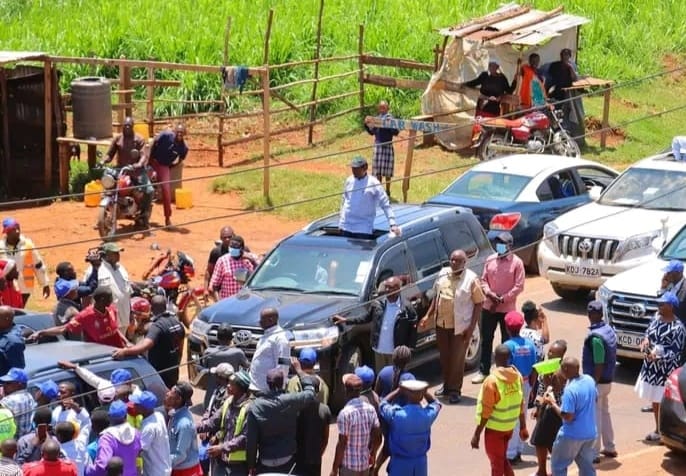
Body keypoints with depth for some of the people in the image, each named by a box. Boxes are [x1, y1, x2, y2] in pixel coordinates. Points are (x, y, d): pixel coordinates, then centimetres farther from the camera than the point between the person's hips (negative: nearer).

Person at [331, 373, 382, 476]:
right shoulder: (370, 409, -1)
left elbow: (342, 444, -17)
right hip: (365, 463, 6)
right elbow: (377, 438, 5)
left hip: (349, 465, -6)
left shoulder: (345, 413, -20)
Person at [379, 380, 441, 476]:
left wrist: (399, 390, 6)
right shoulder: (428, 415, -13)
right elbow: (435, 403, 13)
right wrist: (422, 391, 6)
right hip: (420, 462, 3)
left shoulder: (396, 414, -21)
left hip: (400, 463, -3)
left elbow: (383, 404, 3)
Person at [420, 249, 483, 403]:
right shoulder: (442, 274, 5)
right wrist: (428, 316, 9)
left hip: (461, 326, -5)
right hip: (441, 323, 5)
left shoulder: (471, 279, -12)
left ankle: (455, 389, 13)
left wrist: (472, 327, -14)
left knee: (457, 359, 1)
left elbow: (479, 303, -9)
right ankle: (447, 385, 30)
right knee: (444, 357, 15)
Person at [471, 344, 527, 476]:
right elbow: (521, 405, 3)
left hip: (494, 427, -6)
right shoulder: (517, 376, -5)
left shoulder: (492, 380, -23)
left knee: (496, 462, 8)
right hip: (510, 426, 6)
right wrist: (523, 427, 14)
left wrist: (477, 434, -12)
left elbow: (485, 412, -20)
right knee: (502, 458, 24)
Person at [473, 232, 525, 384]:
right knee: (486, 340, 9)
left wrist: (503, 299, -16)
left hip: (507, 308, -4)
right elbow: (483, 279, 8)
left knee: (507, 342, 6)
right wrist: (489, 293, -11)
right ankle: (483, 371, 17)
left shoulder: (517, 263, -8)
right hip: (489, 307, 4)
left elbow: (519, 286, -10)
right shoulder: (490, 260, 5)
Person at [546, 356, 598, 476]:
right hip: (590, 432, 7)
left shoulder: (570, 390, -25)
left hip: (572, 435, -7)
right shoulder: (590, 380, -1)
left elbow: (567, 416, -23)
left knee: (558, 465, 10)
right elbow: (595, 397, 18)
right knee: (586, 466, 16)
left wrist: (552, 403, -13)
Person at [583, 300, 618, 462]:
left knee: (594, 416, -1)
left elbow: (599, 364, -24)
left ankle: (593, 453, 4)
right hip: (607, 380, 9)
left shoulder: (595, 336, -23)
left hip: (597, 381, -9)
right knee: (604, 413, 20)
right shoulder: (609, 330, 5)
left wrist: (593, 385, -20)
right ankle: (609, 448, 30)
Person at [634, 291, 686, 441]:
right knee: (655, 400, 16)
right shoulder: (657, 317, 3)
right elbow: (649, 330, 19)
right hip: (651, 366, 8)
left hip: (666, 369, -8)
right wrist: (646, 339, -3)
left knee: (664, 401, 0)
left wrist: (658, 356, -30)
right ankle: (658, 430, 29)